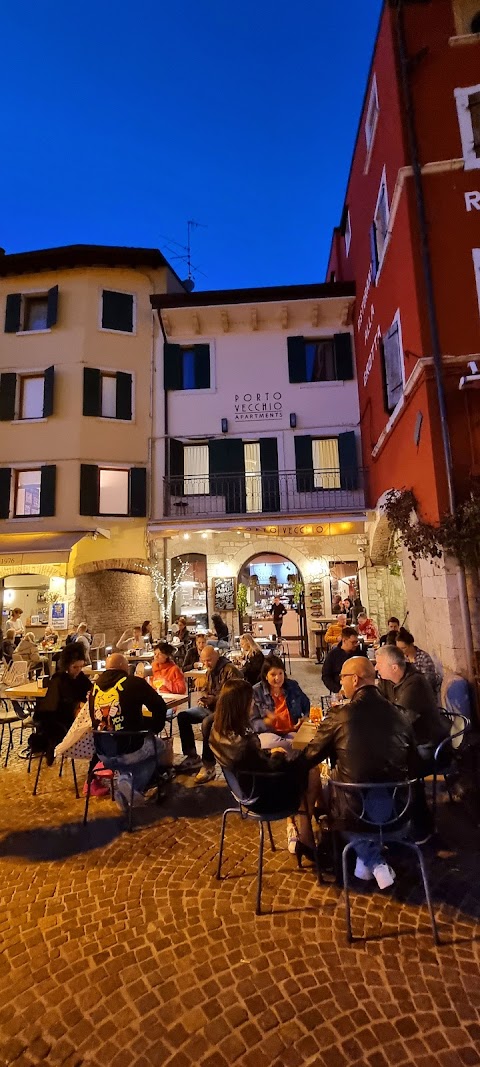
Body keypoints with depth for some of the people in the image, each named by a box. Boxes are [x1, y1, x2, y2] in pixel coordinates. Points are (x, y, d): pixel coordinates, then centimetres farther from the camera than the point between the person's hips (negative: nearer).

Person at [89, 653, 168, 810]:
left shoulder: (94, 688, 5)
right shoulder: (134, 683, -9)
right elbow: (160, 707, -5)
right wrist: (154, 729, 15)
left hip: (103, 755, 5)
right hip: (130, 750, -5)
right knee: (158, 745, 25)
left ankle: (124, 779, 13)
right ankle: (134, 786, 6)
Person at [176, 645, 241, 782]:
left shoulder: (230, 670, -17)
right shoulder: (210, 671, 11)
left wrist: (214, 699, -28)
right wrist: (204, 697, -1)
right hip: (210, 706, 9)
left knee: (207, 722, -36)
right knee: (182, 716, -2)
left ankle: (209, 765, -21)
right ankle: (192, 757, 8)